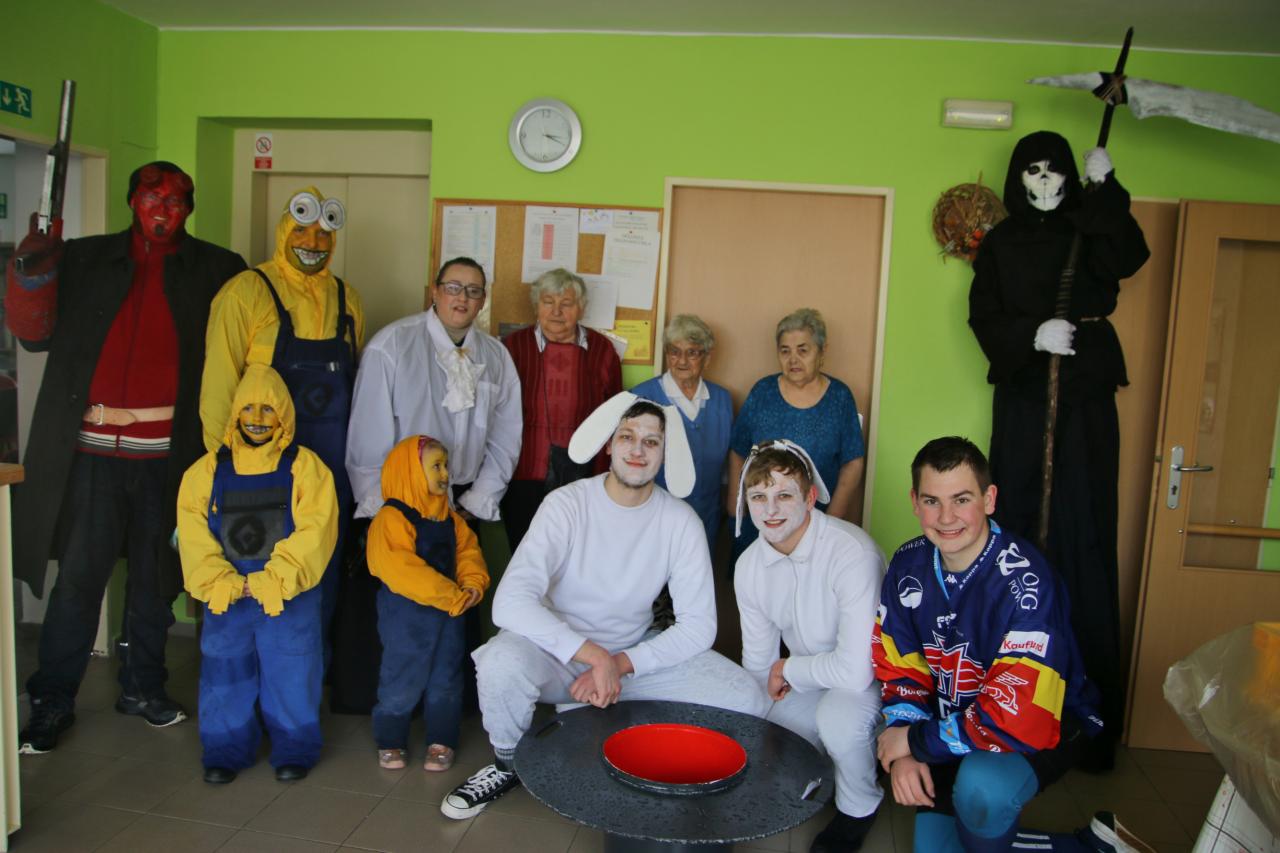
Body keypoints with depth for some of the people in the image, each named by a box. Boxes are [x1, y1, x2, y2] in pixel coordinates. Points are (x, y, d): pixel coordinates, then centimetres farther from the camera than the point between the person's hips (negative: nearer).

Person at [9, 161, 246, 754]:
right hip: (92, 449, 0)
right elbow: (36, 334, 4)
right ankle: (52, 704, 19)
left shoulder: (215, 271, 5)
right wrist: (33, 270, -10)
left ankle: (142, 687, 29)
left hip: (168, 453, 0)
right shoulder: (83, 260, 8)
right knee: (78, 578, 4)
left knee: (154, 577, 13)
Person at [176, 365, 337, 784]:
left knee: (291, 675, 6)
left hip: (289, 597, -2)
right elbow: (193, 533, -2)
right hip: (226, 598, 3)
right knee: (225, 675, 13)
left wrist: (275, 580, -20)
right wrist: (219, 582, -15)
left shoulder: (305, 467, -4)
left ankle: (294, 750, 24)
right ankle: (226, 750, 31)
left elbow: (314, 532, -12)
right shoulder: (208, 470, 5)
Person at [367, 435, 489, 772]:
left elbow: (468, 551, 8)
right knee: (401, 681, 6)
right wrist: (451, 596, -25)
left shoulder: (450, 518, 7)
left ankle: (441, 741, 26)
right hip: (406, 614, -6)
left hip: (450, 610, 6)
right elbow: (401, 571, -25)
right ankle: (391, 741, 25)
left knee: (446, 680, 12)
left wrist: (473, 584, -13)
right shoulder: (391, 518, -17)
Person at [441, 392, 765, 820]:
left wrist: (620, 665, -22)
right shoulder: (567, 505, -18)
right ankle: (509, 764, 0)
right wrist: (595, 657, -34)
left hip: (636, 655, 2)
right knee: (501, 663, -35)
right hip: (559, 652, -2)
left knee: (745, 700, -18)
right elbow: (510, 603, -29)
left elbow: (698, 625, -11)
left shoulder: (681, 522, -10)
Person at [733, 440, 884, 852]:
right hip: (807, 680, 6)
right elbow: (757, 661, 4)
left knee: (838, 714, -34)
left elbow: (855, 669, -37)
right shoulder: (749, 566, -10)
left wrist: (788, 669, -20)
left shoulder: (852, 553, -32)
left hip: (870, 677, -6)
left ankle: (859, 809, -2)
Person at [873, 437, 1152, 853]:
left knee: (981, 784, -36)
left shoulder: (1025, 580, -30)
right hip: (956, 723, 7)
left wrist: (916, 739, -21)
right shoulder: (908, 564, -9)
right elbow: (898, 666, 0)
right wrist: (905, 751, -17)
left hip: (1046, 725, -6)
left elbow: (1019, 719, -33)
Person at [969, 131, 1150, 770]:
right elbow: (983, 317, 2)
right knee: (1015, 523, 0)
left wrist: (1104, 189, -13)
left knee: (1084, 533, -6)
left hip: (1085, 393, -1)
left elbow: (1127, 260, -11)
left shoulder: (1090, 228, 10)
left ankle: (1090, 697, -1)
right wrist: (1032, 334, -14)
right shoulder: (1000, 242, 12)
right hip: (1022, 392, 1)